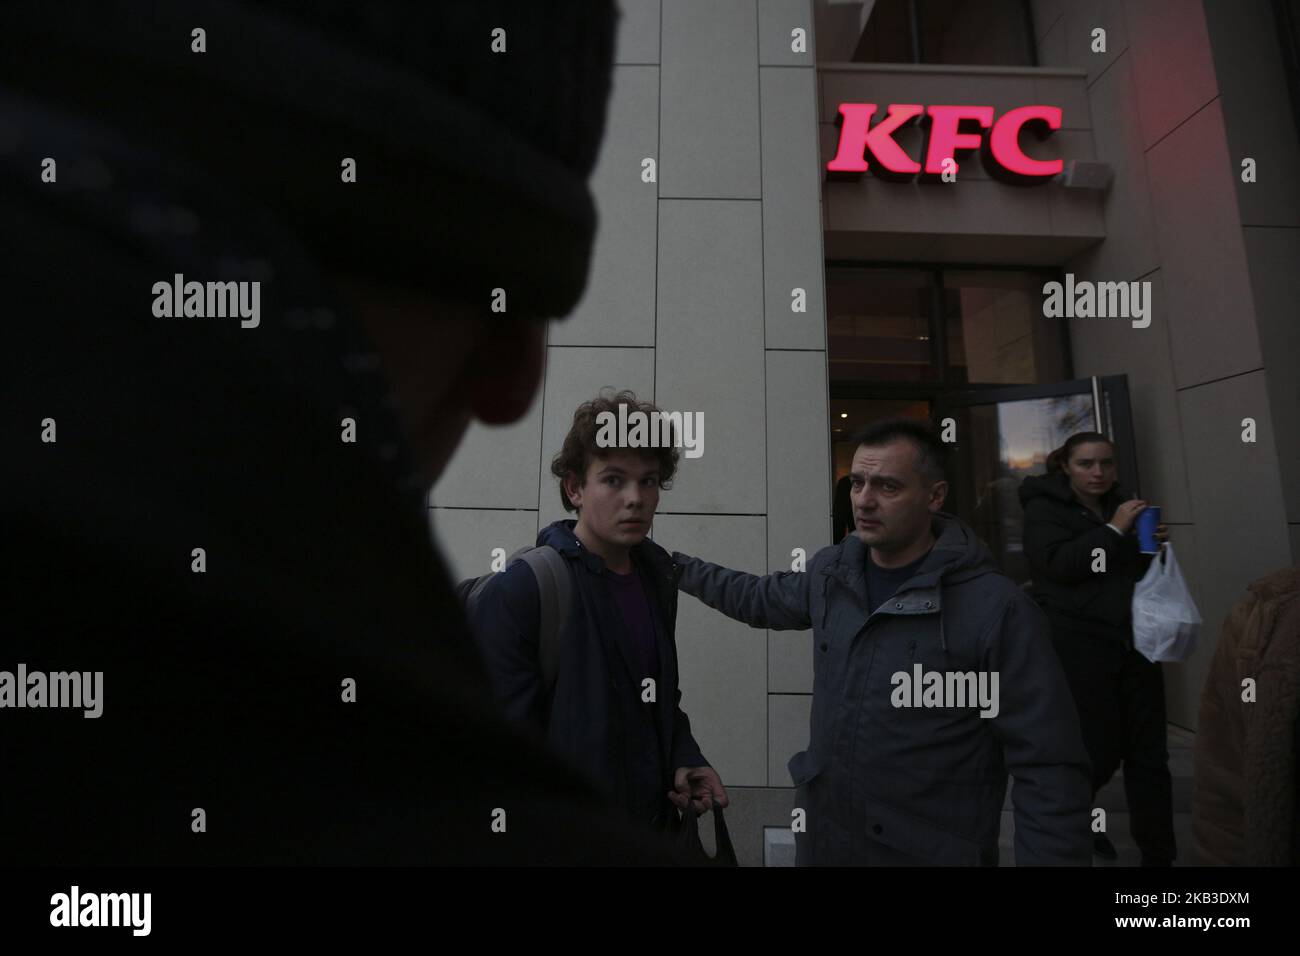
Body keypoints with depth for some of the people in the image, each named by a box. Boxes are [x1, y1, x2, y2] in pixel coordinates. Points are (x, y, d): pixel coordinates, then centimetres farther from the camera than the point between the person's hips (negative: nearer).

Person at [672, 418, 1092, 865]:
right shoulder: (831, 571, -3)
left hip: (932, 853, -5)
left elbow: (1049, 767, -17)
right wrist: (675, 565, 16)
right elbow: (760, 599, 14)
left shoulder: (998, 609, -20)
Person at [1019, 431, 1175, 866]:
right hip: (1080, 646, -6)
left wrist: (1157, 545, 3)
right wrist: (1114, 530, -19)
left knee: (1149, 753, 8)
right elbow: (1059, 564, -19)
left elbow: (1141, 568, 23)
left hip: (1134, 641, 6)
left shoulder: (1122, 502, 13)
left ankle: (1157, 854, 22)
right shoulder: (1045, 507, -5)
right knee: (1101, 751, 1)